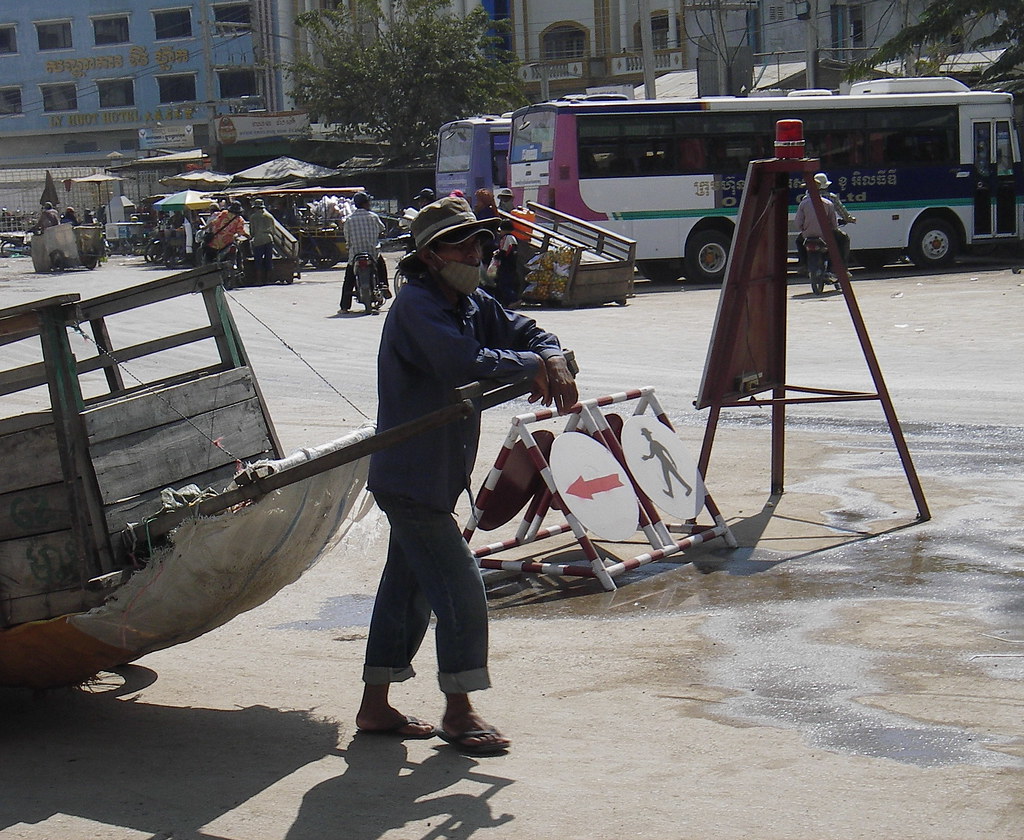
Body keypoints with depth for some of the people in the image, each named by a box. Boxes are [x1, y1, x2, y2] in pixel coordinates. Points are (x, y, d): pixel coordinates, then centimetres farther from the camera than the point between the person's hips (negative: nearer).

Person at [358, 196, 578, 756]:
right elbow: (468, 364, -31)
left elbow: (528, 334, 12)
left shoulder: (474, 306, 10)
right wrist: (533, 366, -17)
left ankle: (375, 705, 25)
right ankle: (458, 713, 6)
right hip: (412, 477, -9)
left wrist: (554, 362, -11)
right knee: (460, 589, -6)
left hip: (436, 476, 10)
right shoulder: (416, 307, -18)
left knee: (407, 587, 15)